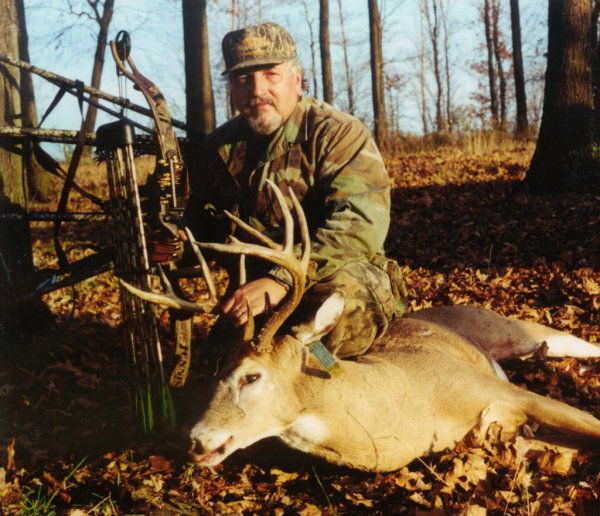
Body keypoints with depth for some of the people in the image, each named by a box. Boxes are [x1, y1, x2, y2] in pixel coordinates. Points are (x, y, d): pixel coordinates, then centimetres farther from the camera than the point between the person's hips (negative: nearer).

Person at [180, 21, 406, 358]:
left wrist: (284, 279, -38)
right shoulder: (222, 146, 10)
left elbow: (361, 222, -26)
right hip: (253, 295, 5)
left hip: (343, 283, -4)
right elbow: (201, 223, 23)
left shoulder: (338, 134, -10)